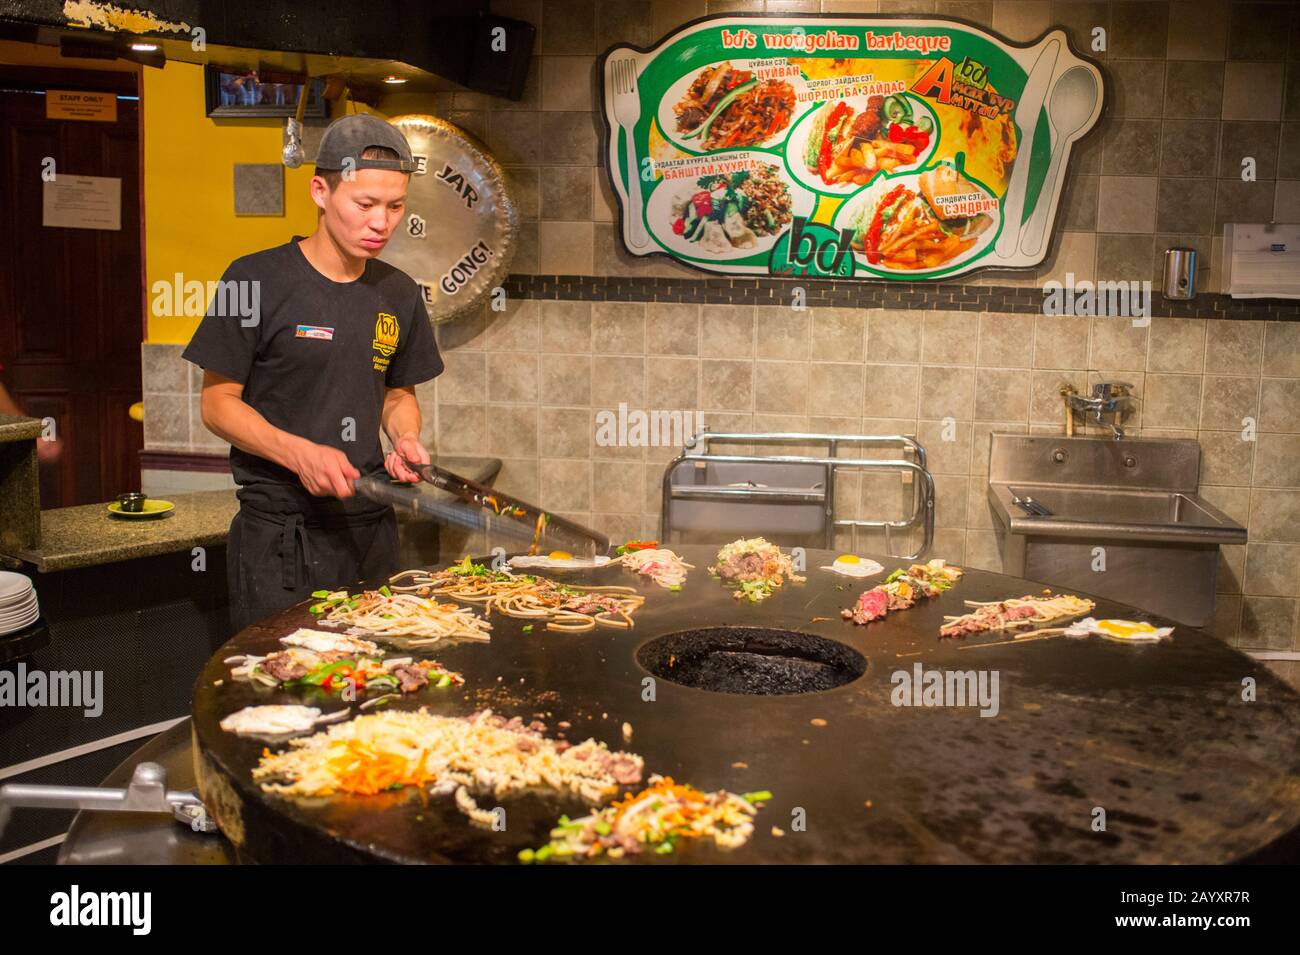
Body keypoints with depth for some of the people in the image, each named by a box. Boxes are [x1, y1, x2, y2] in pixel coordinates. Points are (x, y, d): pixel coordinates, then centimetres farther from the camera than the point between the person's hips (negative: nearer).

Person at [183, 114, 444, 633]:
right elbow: (217, 403, -6)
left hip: (371, 527, 5)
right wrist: (299, 453, -21)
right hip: (278, 534, -5)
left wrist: (405, 442, -4)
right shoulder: (257, 280, -8)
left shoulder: (399, 294, 7)